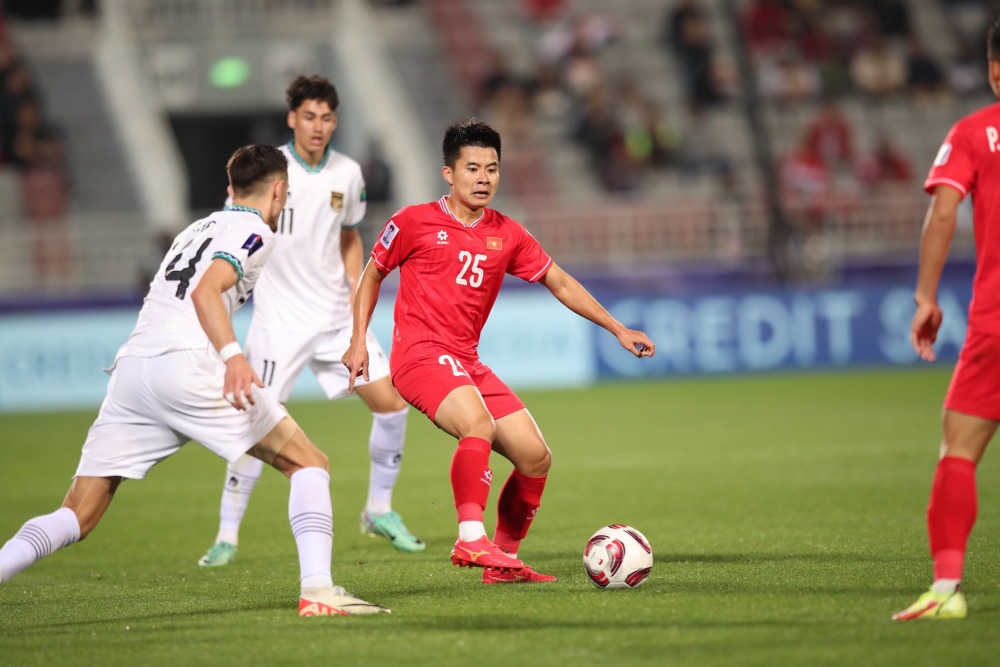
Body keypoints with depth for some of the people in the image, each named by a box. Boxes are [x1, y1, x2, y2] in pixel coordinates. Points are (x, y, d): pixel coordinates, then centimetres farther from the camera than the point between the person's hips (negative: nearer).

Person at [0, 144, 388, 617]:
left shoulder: (197, 228, 30)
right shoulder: (254, 230, 5)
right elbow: (206, 291, -13)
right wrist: (232, 356, -27)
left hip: (130, 365, 7)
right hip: (187, 364, -7)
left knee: (76, 519, 6)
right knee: (308, 464, 3)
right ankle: (317, 591, -11)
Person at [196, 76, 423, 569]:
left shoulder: (347, 173, 4)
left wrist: (357, 289, 6)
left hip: (337, 317, 5)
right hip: (279, 320, -5)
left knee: (391, 403, -1)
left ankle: (380, 511, 19)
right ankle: (227, 536, 0)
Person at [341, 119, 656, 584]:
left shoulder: (507, 236, 11)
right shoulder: (415, 222, -1)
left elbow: (560, 283, 18)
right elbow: (372, 275, 11)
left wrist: (618, 330, 14)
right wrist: (359, 341, 3)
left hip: (468, 363, 6)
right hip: (420, 354, -6)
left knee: (536, 457, 0)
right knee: (479, 424, -34)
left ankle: (503, 561, 15)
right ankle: (470, 539, -38)